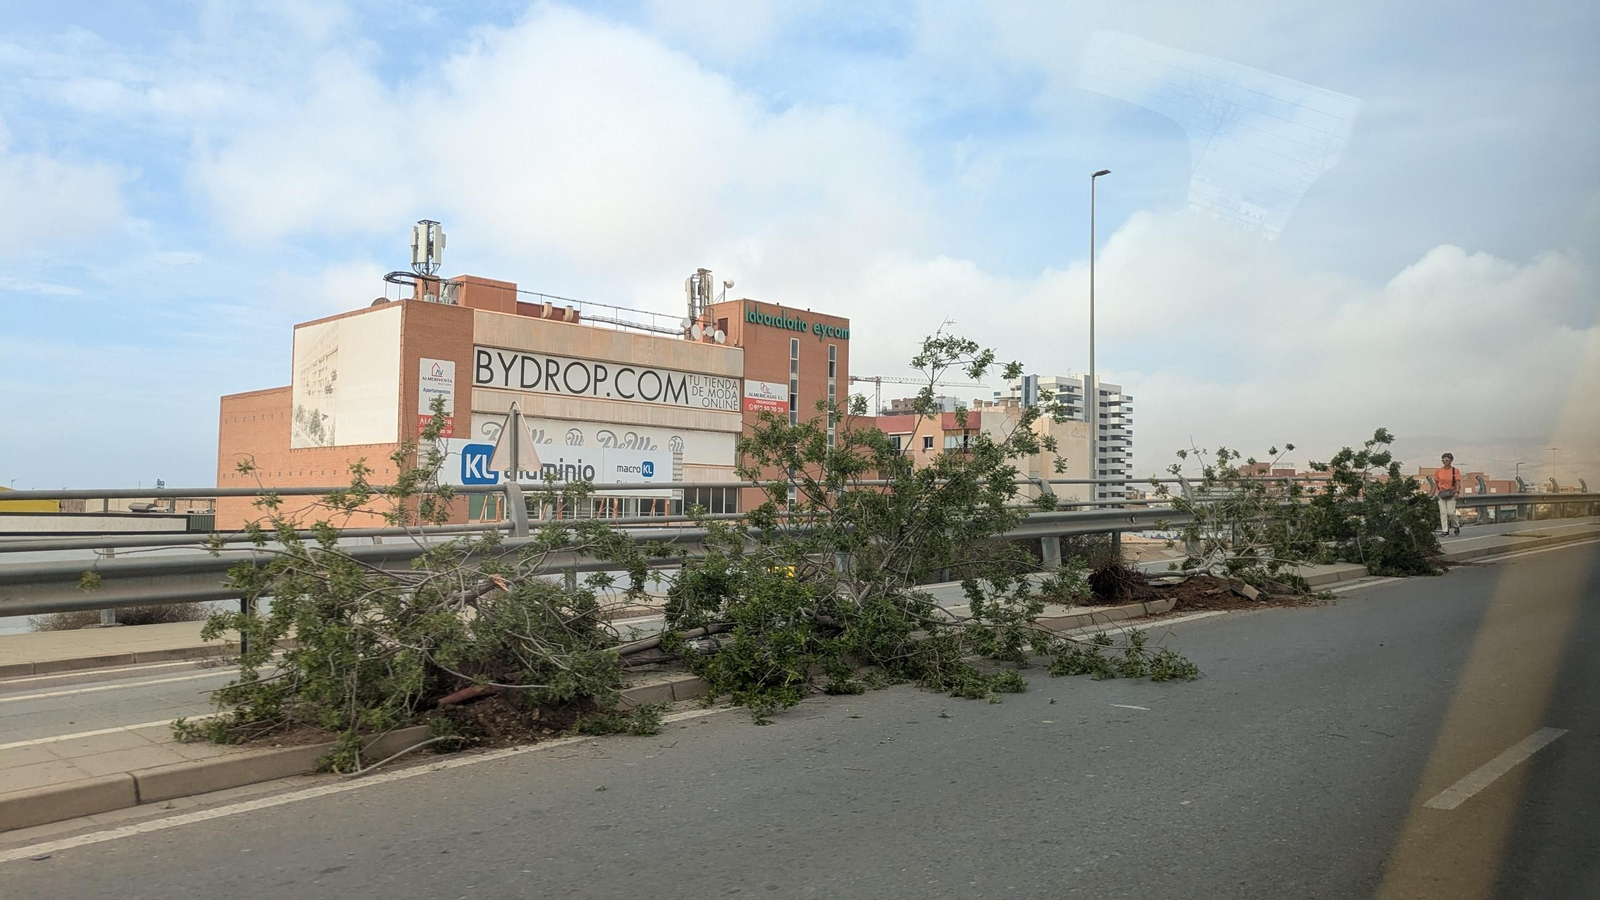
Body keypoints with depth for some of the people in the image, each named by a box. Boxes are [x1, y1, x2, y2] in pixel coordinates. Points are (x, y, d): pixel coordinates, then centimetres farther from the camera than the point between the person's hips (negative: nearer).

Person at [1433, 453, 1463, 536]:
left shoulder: (1455, 471, 2)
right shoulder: (1438, 471, 8)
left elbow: (1458, 482, -4)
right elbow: (1436, 483, 13)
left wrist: (1457, 492, -19)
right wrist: (1432, 494, 10)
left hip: (1451, 493, -2)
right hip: (1441, 494, 2)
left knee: (1451, 512, -8)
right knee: (1443, 512, -2)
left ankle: (1456, 526, 18)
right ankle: (1445, 530, 1)